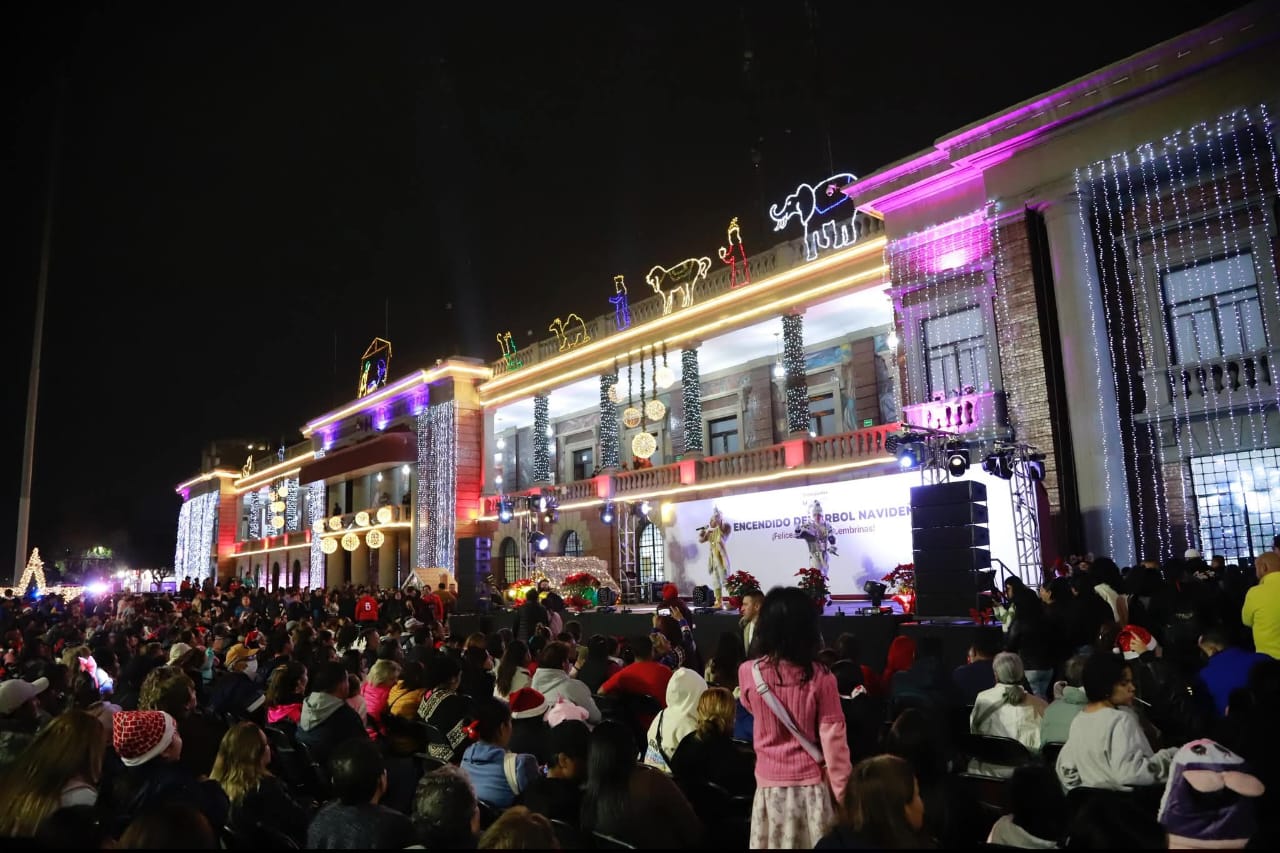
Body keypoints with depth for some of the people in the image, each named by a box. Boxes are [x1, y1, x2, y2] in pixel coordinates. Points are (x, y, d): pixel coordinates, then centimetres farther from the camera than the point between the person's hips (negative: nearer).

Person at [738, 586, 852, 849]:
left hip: (769, 783, 1)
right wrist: (842, 791, 2)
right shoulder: (821, 678, -14)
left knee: (774, 842, 12)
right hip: (811, 783, -1)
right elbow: (833, 739, -9)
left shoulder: (748, 673, -9)